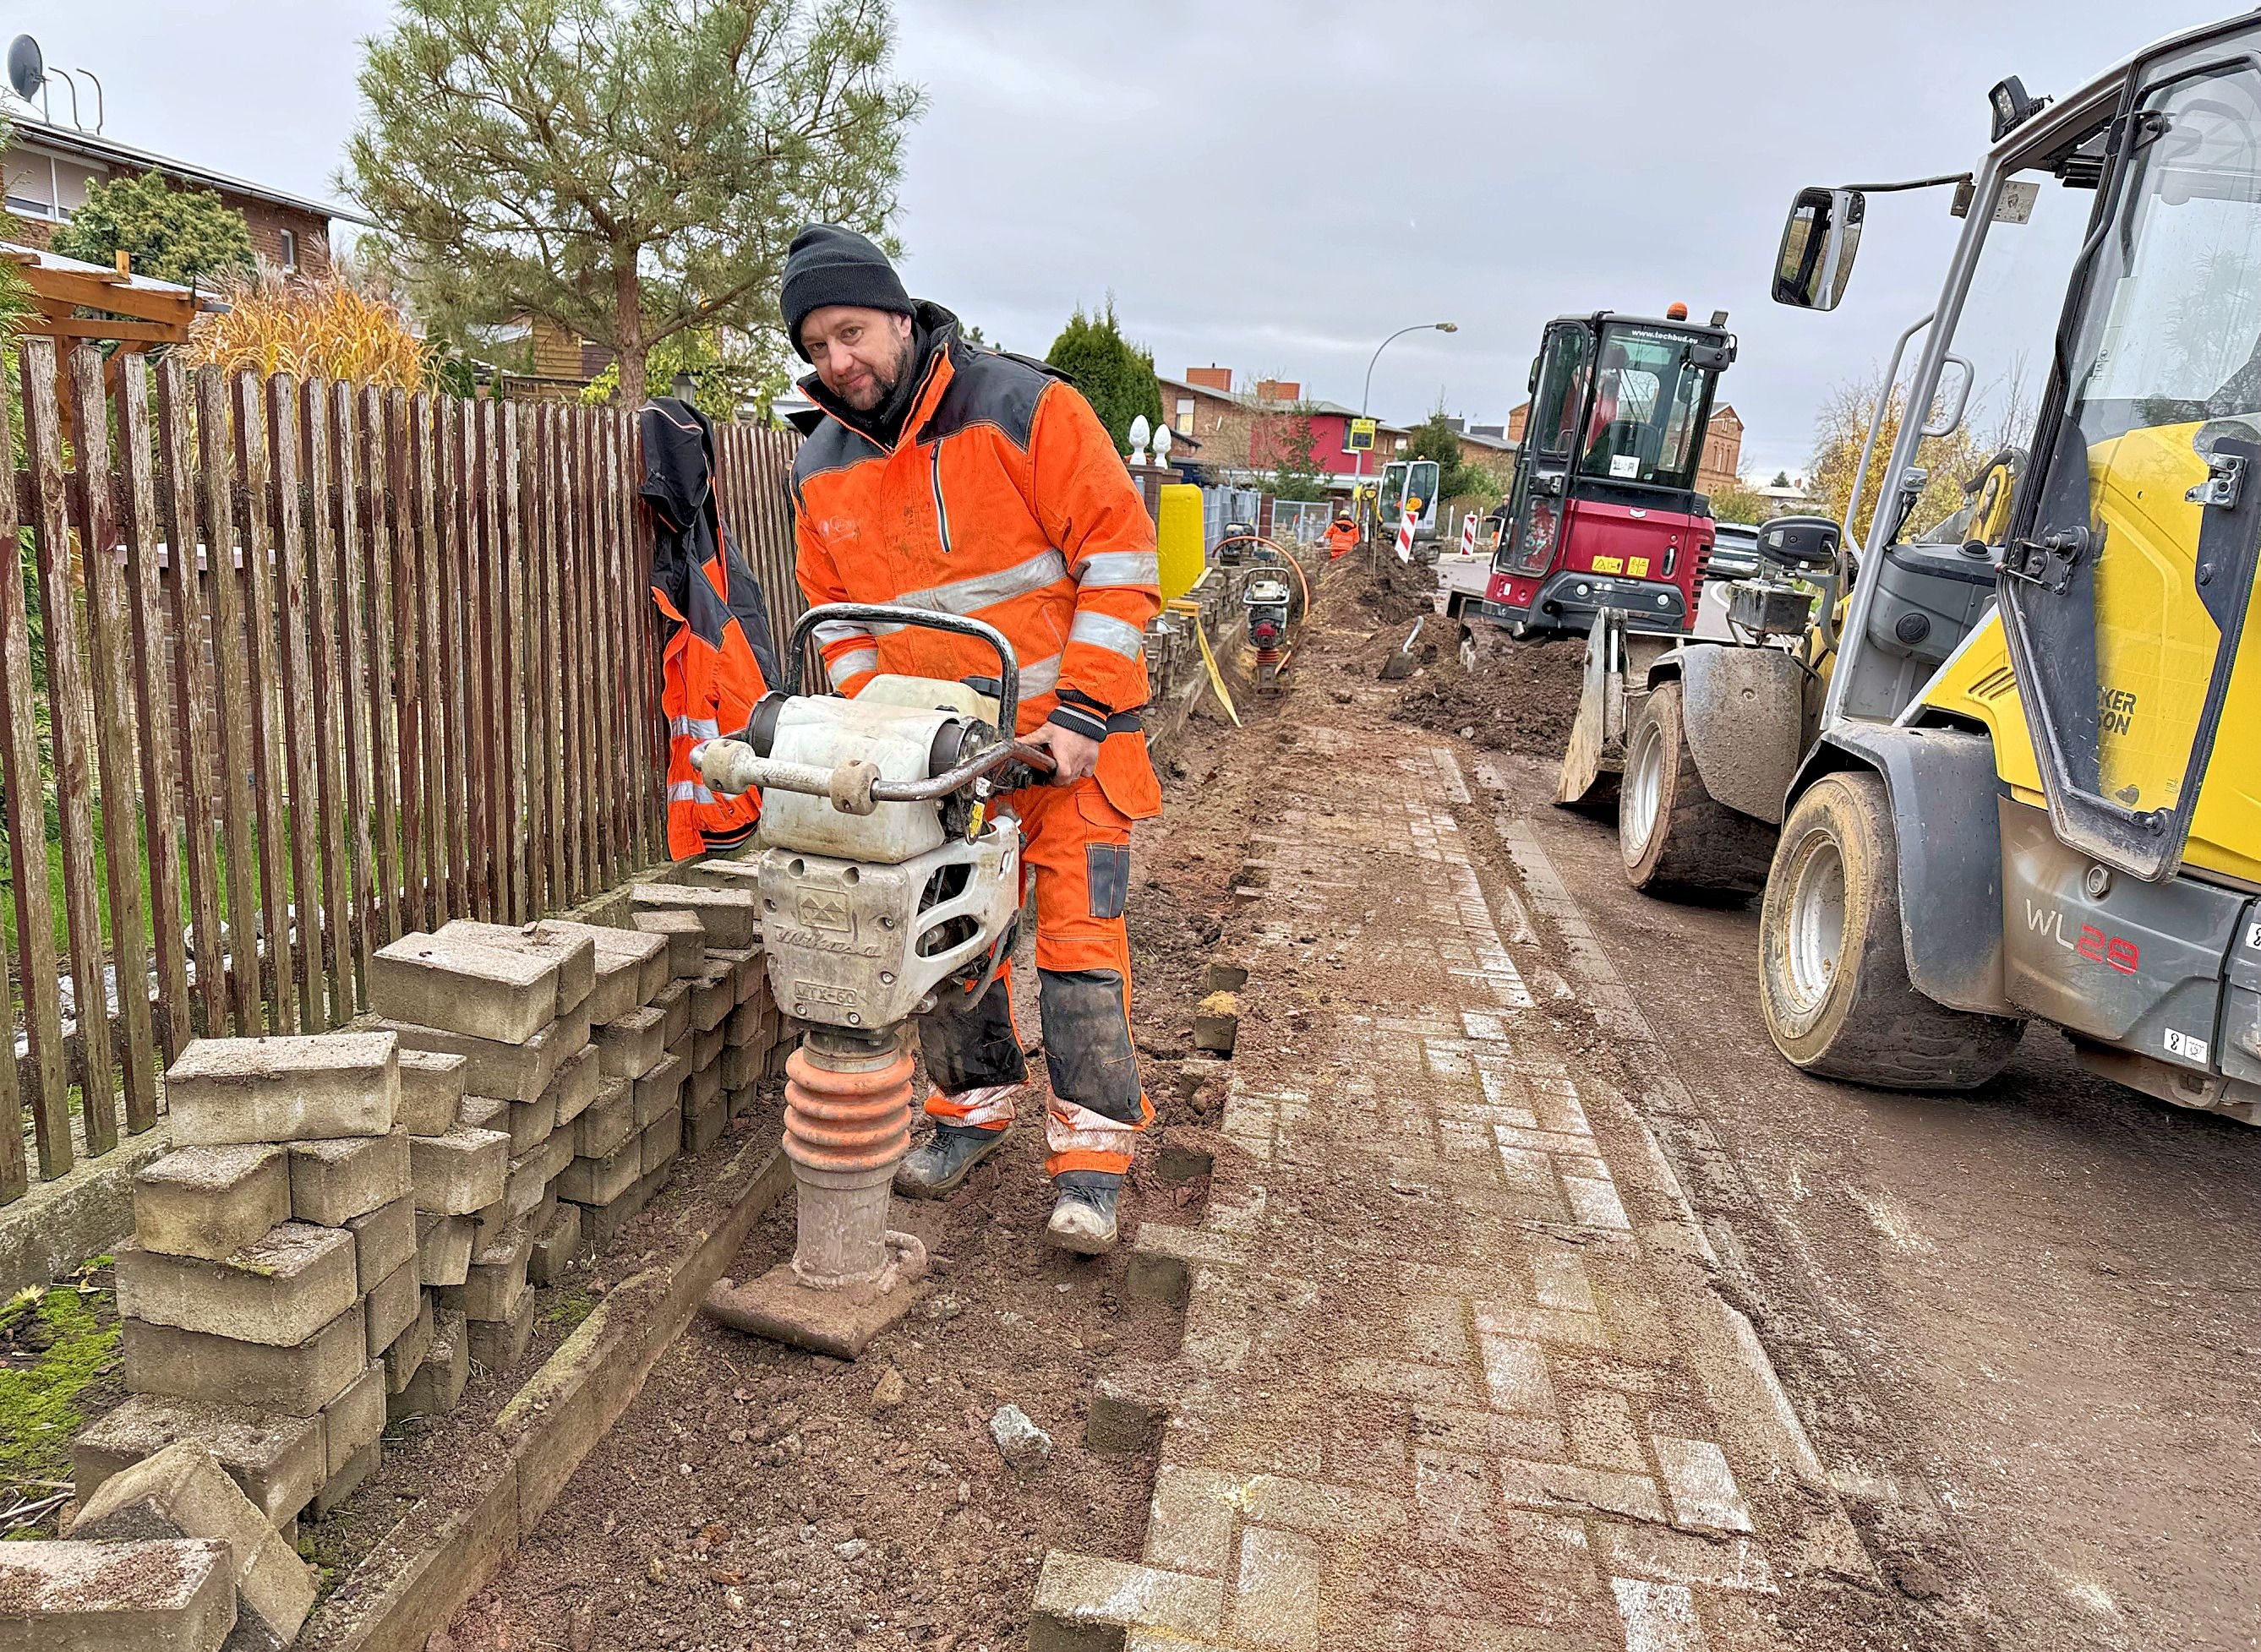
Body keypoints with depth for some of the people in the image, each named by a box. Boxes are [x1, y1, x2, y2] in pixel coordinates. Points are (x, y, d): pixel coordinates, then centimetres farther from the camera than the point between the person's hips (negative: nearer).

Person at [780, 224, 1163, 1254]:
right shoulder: (822, 469, 6)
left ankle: (1091, 1156, 4)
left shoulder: (1025, 408, -11)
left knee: (1076, 937, -6)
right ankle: (976, 1106, 29)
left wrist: (1080, 715, -18)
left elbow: (1118, 554, -14)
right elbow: (837, 616, 13)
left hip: (1065, 735, -5)